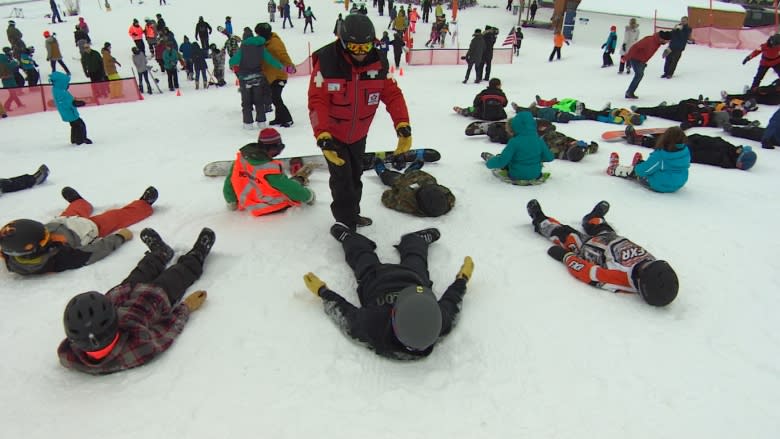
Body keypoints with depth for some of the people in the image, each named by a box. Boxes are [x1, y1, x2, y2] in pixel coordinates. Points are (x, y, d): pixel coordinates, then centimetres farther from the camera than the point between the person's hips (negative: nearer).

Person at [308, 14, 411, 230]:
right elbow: (317, 101, -28)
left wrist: (403, 125, -23)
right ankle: (345, 223, 12)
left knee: (355, 175, 20)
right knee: (342, 178, -7)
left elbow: (392, 94, -11)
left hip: (359, 134, 5)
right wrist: (323, 136, -38)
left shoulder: (378, 62, -13)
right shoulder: (327, 61, -26)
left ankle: (352, 214, 42)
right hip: (333, 133, -5)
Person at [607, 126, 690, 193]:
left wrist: (637, 167, 3)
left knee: (634, 170, 13)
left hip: (659, 185, -6)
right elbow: (687, 164, 9)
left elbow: (645, 170, -21)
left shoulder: (660, 155, -29)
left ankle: (614, 170, 34)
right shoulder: (686, 151, -11)